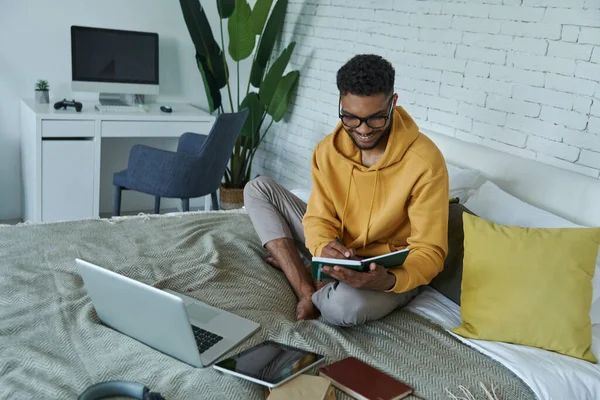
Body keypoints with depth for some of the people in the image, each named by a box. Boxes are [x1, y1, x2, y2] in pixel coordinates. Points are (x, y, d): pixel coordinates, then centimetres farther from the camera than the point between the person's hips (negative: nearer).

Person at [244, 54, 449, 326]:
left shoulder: (425, 162, -22)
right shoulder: (327, 150, -7)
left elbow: (430, 252, -20)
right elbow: (319, 218, -4)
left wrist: (389, 280, -41)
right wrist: (324, 248, -30)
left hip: (392, 271, -5)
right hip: (337, 254, 5)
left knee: (344, 305, -41)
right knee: (258, 188, -5)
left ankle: (289, 264, -5)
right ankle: (307, 291, -17)